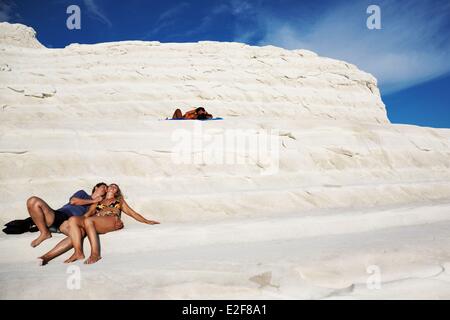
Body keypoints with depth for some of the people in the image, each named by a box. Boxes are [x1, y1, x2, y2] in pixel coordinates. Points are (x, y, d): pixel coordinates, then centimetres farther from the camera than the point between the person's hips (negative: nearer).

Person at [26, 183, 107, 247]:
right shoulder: (82, 193, 26)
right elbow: (73, 201, 5)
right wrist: (93, 201, 9)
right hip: (57, 215, 1)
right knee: (33, 201, -23)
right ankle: (45, 233, -11)